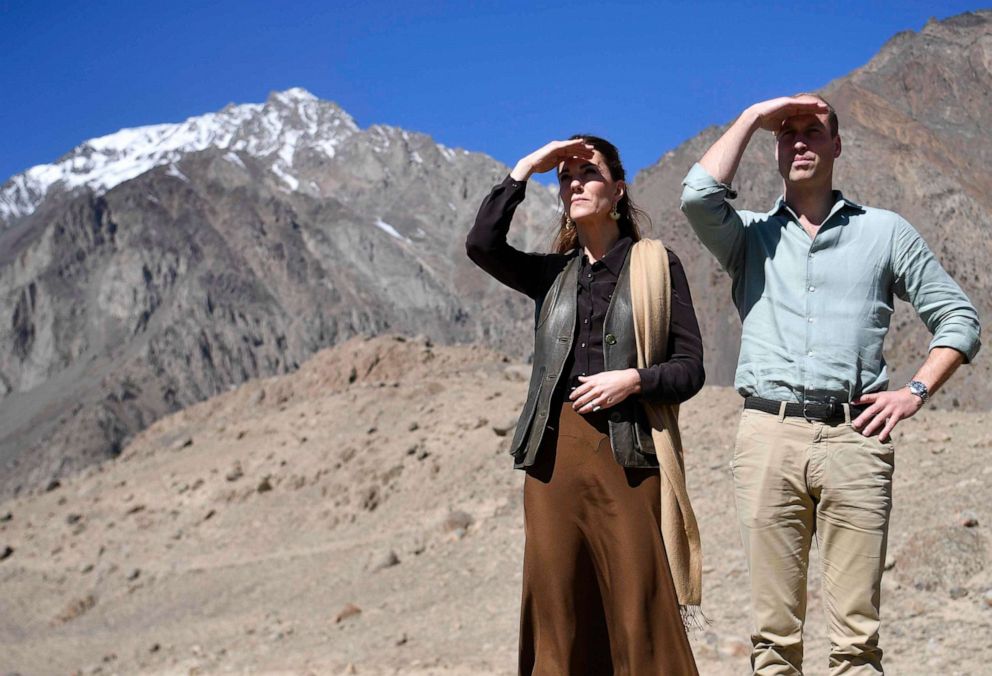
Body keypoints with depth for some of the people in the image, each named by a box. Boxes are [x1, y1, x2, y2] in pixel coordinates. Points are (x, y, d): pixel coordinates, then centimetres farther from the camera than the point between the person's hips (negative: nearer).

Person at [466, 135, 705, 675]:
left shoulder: (656, 265, 9)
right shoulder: (552, 274, 17)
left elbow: (689, 367, 5)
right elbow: (482, 245, -1)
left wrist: (634, 378, -12)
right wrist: (525, 168, 0)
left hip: (628, 452, -3)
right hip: (554, 453, 3)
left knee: (641, 612, -9)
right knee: (558, 616, 3)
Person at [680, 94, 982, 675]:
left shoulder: (885, 231, 16)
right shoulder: (752, 236, 17)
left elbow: (959, 317, 16)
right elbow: (699, 196, -5)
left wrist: (916, 391, 2)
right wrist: (753, 117, 4)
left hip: (856, 437, 0)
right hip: (768, 435, 1)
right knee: (774, 628, 1)